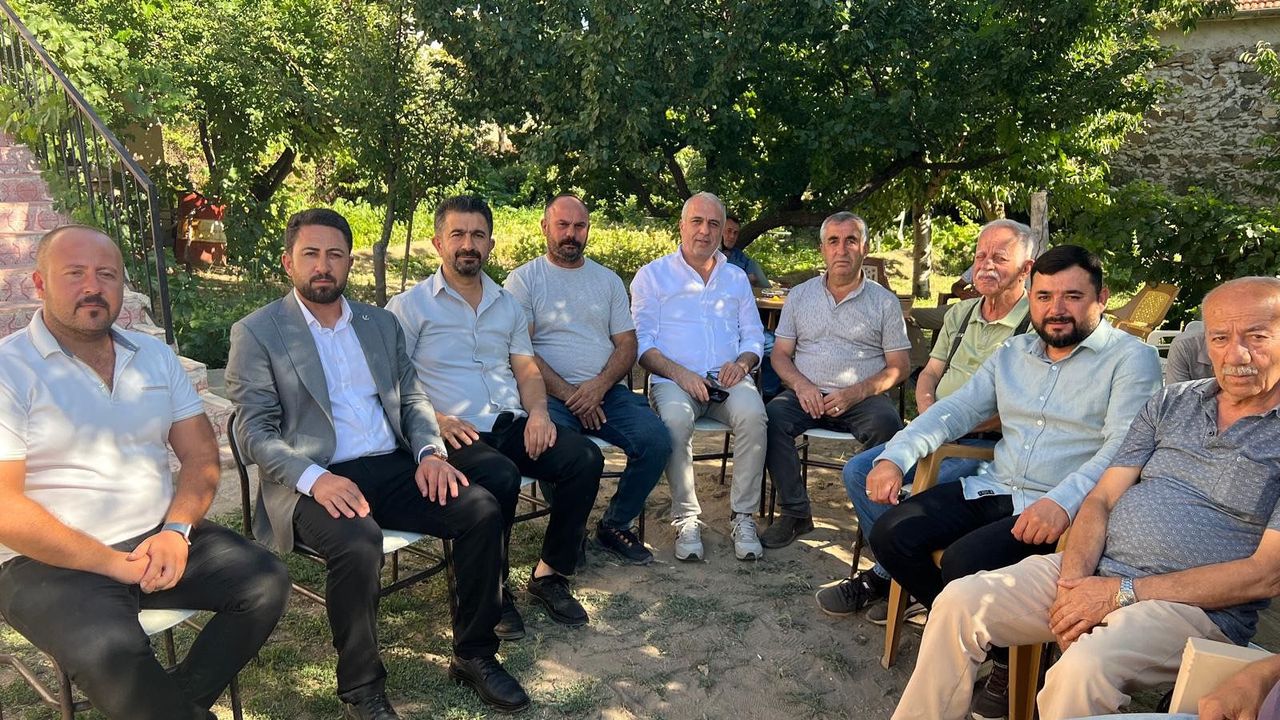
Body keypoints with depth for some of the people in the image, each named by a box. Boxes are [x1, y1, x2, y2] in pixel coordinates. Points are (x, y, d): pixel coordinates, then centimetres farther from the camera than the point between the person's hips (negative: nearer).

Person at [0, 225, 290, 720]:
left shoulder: (155, 356, 10)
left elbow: (201, 454, 8)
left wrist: (177, 530, -11)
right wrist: (112, 563, -16)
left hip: (161, 537, 5)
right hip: (53, 561, -5)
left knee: (265, 582, -13)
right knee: (110, 652, -32)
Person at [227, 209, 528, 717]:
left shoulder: (381, 323, 17)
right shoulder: (256, 333, 2)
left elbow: (411, 398, 16)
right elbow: (254, 432, -5)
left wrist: (431, 451, -5)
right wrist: (315, 478, -23)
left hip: (392, 468, 5)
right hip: (312, 481, -5)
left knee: (482, 507, -17)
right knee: (358, 542, -35)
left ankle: (473, 654, 0)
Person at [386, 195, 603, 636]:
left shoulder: (508, 305, 22)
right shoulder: (410, 306, 5)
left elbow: (526, 368, 16)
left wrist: (537, 411, -5)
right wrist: (435, 419, -18)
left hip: (512, 423, 5)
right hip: (455, 432, -5)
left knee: (585, 458, -19)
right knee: (500, 476, -35)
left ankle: (550, 575, -5)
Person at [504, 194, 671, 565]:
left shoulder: (609, 280, 18)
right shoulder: (524, 279, 6)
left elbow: (627, 345, 11)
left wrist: (599, 386, -9)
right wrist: (569, 395, -13)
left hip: (607, 392, 4)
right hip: (551, 394, -3)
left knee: (656, 440, -22)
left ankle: (615, 525, 1)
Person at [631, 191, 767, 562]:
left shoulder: (736, 279, 23)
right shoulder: (653, 275, 11)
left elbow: (754, 337, 20)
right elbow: (642, 342, 2)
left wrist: (742, 364, -4)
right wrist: (679, 373, -15)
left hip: (727, 379, 3)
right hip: (673, 379, -2)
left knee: (752, 414, -31)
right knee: (676, 418, -36)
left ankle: (743, 516, -19)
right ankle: (686, 519, -22)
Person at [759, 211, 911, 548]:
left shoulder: (884, 301, 8)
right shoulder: (799, 295, 15)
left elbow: (898, 367, 4)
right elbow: (780, 354, 12)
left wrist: (857, 392, -14)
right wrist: (801, 385, -10)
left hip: (862, 398, -1)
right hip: (807, 395, 2)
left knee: (887, 424, -34)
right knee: (771, 416, -29)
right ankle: (795, 513, -19)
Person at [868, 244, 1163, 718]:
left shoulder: (1131, 358, -4)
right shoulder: (1013, 354, 15)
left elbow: (1123, 447, -17)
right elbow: (955, 410, 12)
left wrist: (1065, 501, -34)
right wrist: (895, 456, -5)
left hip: (1062, 511, -6)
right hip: (992, 489, 7)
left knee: (964, 561, -28)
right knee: (891, 535, -9)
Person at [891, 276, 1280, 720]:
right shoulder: (1172, 403, 12)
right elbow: (1103, 498, 9)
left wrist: (1123, 593, -15)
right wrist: (1073, 579, -11)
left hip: (1195, 605, -5)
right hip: (1096, 571, 5)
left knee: (1081, 669, -34)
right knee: (961, 601, -13)